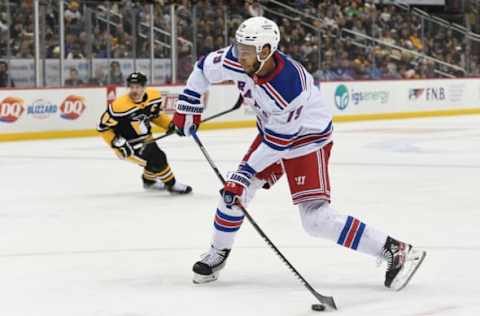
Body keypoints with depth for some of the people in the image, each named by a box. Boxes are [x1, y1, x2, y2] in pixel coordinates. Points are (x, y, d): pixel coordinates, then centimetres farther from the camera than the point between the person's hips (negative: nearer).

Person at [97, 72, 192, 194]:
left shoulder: (154, 96, -11)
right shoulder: (120, 106, -31)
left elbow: (156, 115, 11)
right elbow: (103, 126, -22)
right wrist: (117, 143, -28)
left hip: (145, 138, 8)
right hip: (129, 144, -8)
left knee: (156, 157, 25)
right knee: (157, 161, -15)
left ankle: (149, 181, 54)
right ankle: (171, 184, 8)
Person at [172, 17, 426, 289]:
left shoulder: (289, 88, -37)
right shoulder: (237, 61, -18)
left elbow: (278, 142, -28)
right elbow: (204, 68, 2)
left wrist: (246, 172, -23)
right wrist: (188, 107, 1)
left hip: (307, 139, -7)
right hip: (271, 131, 8)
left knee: (316, 217, -18)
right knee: (234, 190, 5)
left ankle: (395, 251, -16)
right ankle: (218, 253, 30)